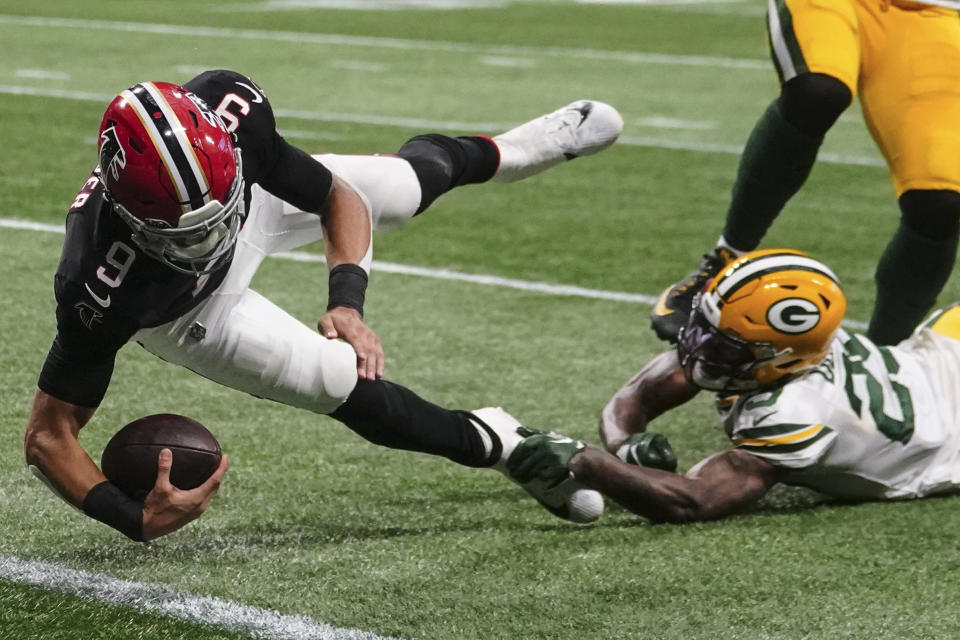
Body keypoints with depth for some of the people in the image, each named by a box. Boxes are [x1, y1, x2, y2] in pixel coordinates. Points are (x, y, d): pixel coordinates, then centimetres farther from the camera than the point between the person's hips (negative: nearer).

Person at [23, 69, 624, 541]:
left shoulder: (231, 112, -41)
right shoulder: (102, 288, -48)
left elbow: (340, 197, -21)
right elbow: (49, 434, -38)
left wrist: (348, 302, -36)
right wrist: (134, 516, -52)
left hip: (258, 199, 3)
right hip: (185, 311, -3)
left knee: (405, 185, 21)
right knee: (347, 385, -6)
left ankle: (507, 151, 57)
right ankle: (499, 444, 23)